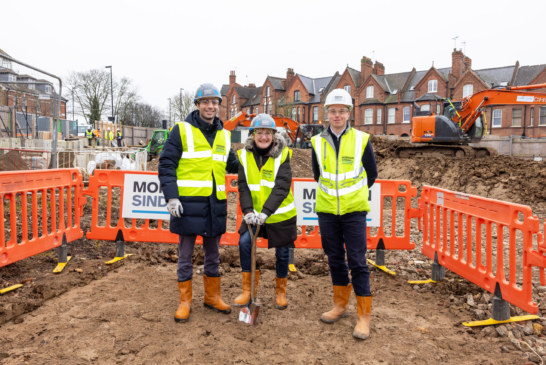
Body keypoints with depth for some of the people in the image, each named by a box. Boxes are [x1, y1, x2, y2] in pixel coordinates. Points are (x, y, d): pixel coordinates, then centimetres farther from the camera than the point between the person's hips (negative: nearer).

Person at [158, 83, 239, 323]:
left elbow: (232, 165, 26)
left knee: (213, 253, 15)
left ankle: (212, 296, 31)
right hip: (188, 202, -4)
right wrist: (171, 196, -15)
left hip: (215, 203, 5)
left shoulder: (224, 135, 13)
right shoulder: (182, 130, -2)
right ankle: (185, 301, 20)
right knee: (185, 255, 6)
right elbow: (166, 164, -6)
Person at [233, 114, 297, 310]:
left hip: (281, 214, -2)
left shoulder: (282, 155, -12)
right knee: (244, 242, -15)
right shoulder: (245, 155, -3)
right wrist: (248, 211, -21)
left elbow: (282, 188, -20)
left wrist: (265, 212, -30)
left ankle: (280, 291, 31)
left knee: (282, 252, 8)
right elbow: (243, 186, -7)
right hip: (255, 213, 2)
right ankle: (248, 290, 1)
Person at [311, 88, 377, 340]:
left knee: (357, 262, -2)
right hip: (326, 210, 3)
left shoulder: (361, 140, -3)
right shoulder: (318, 142, 2)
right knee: (335, 259, 13)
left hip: (354, 211, -2)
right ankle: (340, 304, 30)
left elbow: (371, 173, 8)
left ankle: (364, 315, 9)